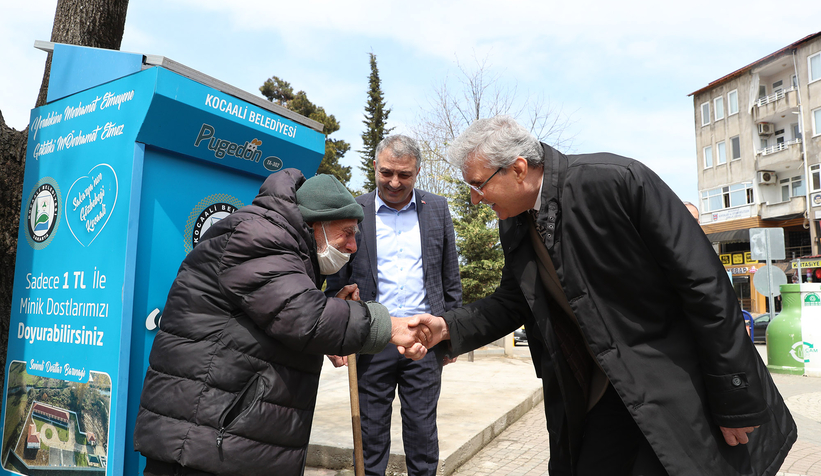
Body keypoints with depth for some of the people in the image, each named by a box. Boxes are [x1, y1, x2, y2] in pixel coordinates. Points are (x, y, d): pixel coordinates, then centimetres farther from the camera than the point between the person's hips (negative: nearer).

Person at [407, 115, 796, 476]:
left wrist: (736, 401, -16)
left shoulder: (614, 180, -24)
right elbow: (513, 301, 8)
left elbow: (704, 284, -20)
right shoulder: (514, 226, -2)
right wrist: (448, 328, -10)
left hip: (680, 386, -6)